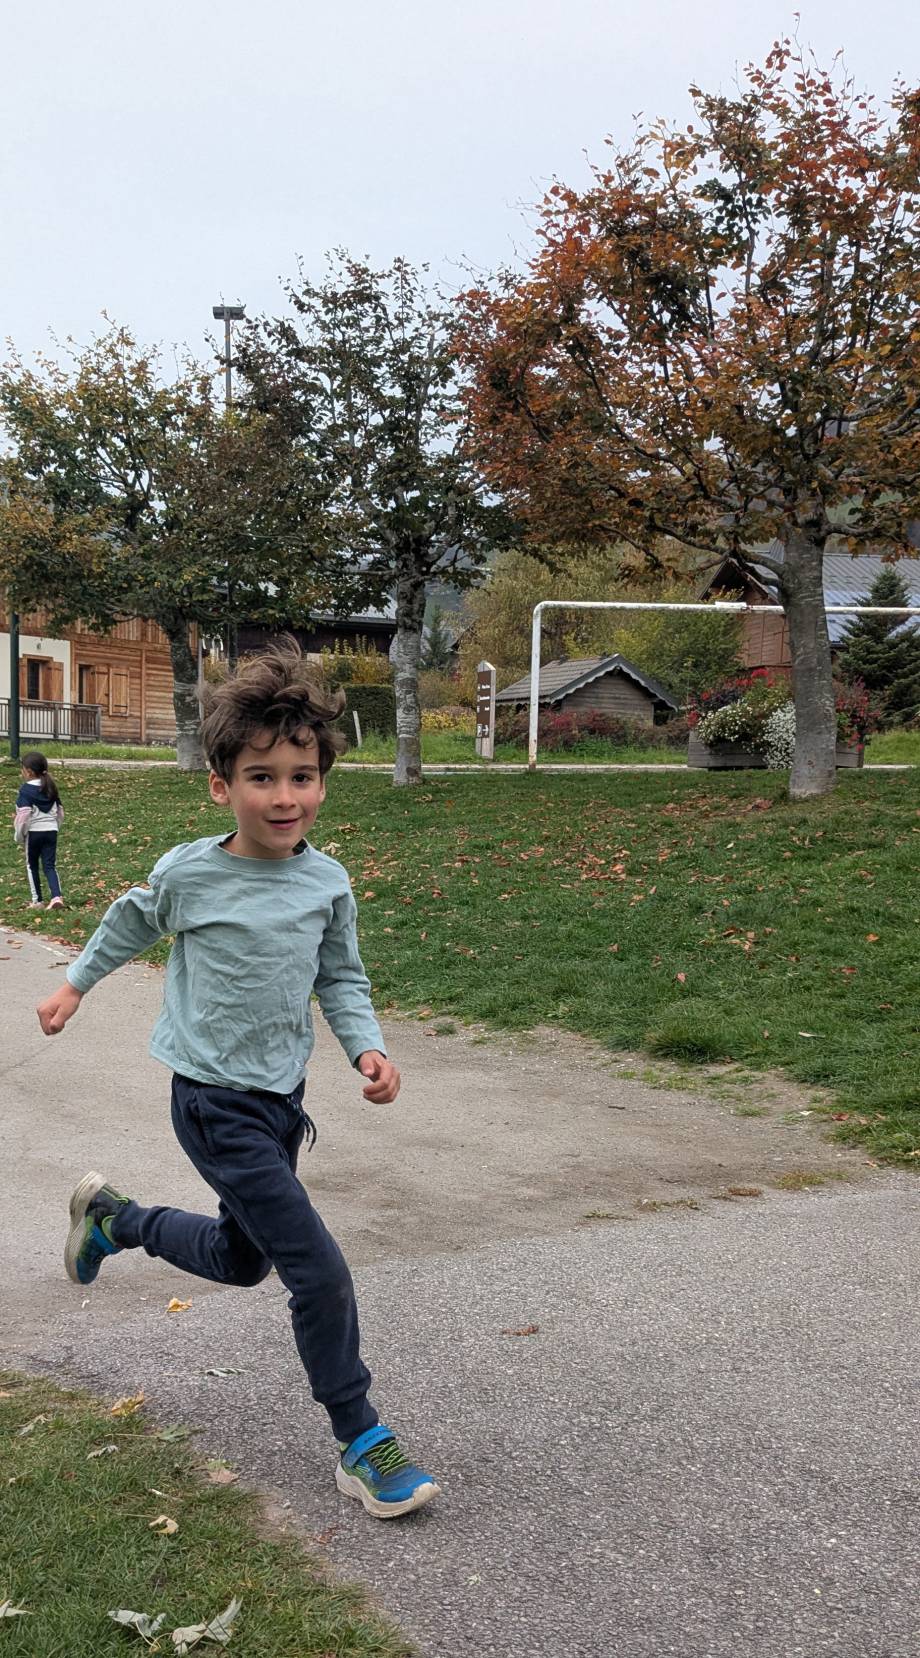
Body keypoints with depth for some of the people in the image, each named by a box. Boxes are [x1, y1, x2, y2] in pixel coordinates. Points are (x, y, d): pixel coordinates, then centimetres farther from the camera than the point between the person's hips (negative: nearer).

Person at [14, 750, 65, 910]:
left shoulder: (26, 790, -12)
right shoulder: (51, 788, 9)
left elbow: (24, 815, -15)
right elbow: (59, 811, 15)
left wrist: (18, 836, -4)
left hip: (33, 832, -5)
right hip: (51, 831, 5)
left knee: (32, 866, 13)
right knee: (50, 866, 5)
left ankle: (37, 900, 16)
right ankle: (56, 896, -14)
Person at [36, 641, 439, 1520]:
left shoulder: (327, 882, -6)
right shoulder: (187, 873, -15)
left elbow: (342, 979, 7)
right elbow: (131, 922, 7)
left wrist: (368, 1049, -10)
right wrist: (76, 982, 20)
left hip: (281, 1099, 6)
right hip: (215, 1102, -6)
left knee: (241, 1260, 24)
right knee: (320, 1273, -12)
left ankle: (110, 1216, 48)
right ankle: (361, 1445, 6)